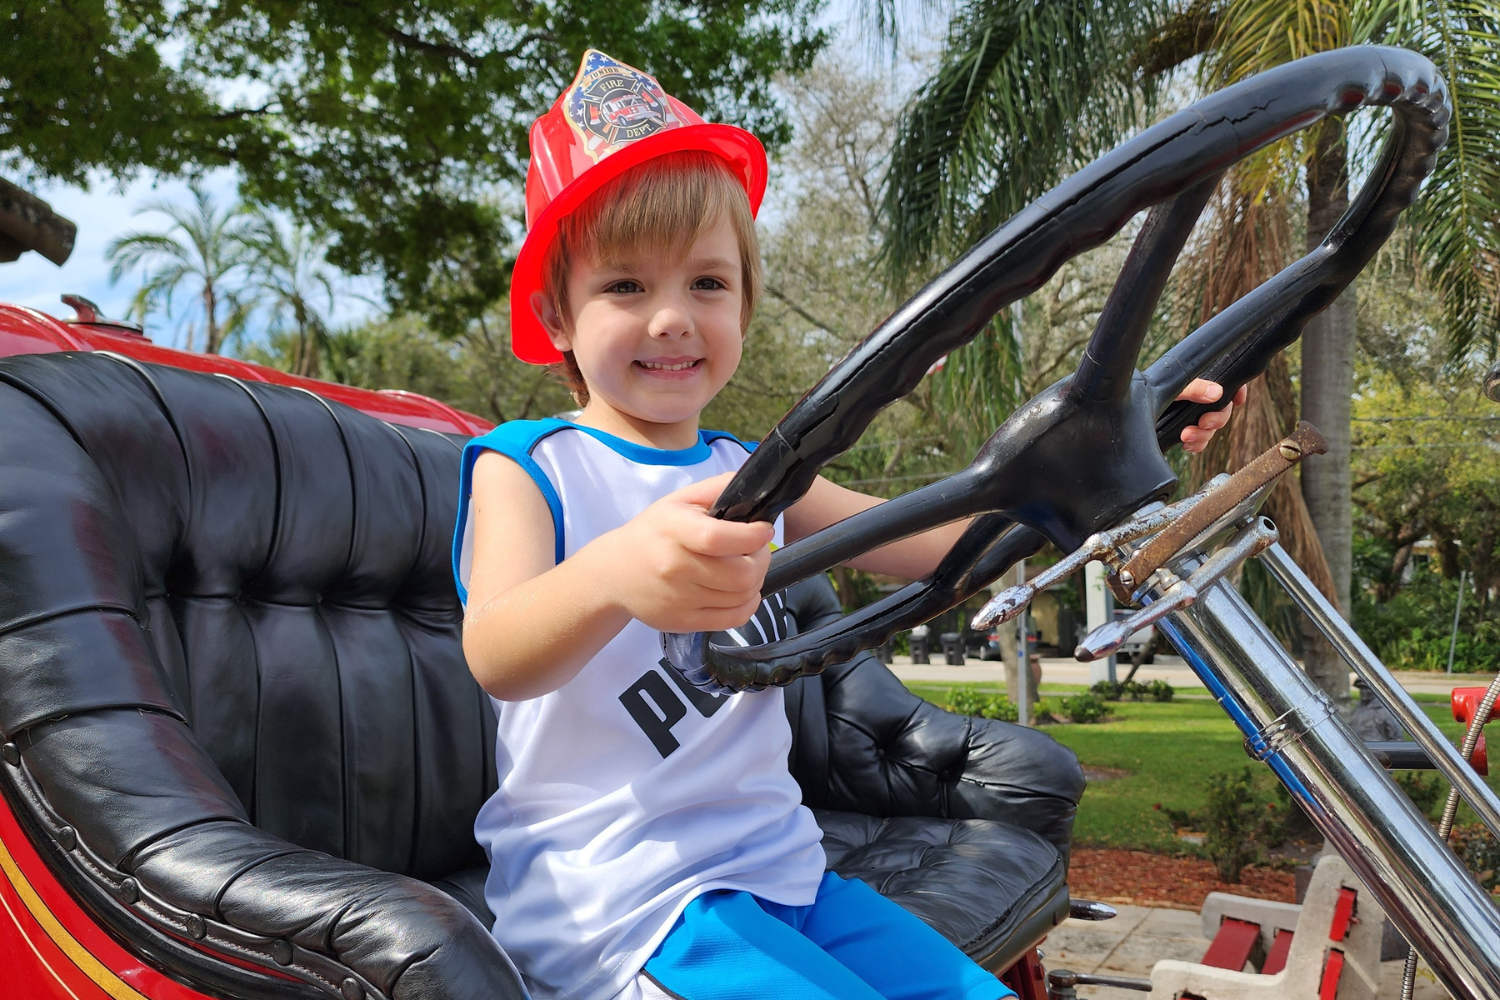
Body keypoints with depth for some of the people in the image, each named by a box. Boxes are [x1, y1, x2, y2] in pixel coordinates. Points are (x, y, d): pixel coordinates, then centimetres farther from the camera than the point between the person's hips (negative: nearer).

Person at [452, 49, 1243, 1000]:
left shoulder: (751, 477, 11)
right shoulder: (527, 467, -5)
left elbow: (934, 541, -1)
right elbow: (498, 657, -25)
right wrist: (616, 576, -48)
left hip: (778, 872, 6)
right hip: (612, 889, -5)